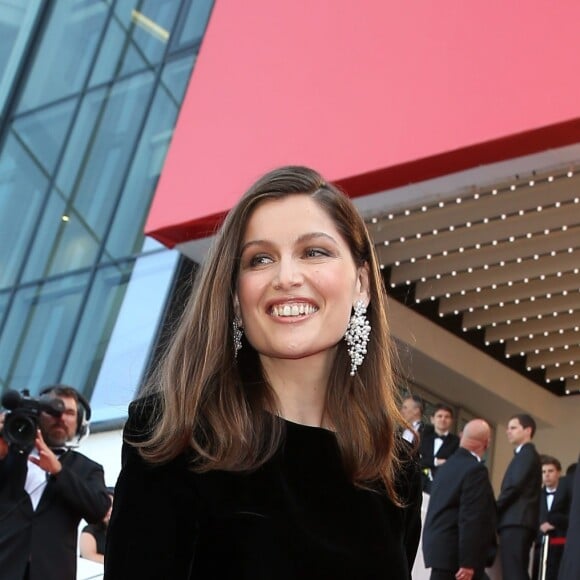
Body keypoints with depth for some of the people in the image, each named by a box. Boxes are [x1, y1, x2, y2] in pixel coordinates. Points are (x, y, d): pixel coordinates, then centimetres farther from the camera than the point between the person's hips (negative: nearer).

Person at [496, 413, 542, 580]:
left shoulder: (527, 453, -4)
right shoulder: (525, 455, 25)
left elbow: (515, 486, -16)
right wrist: (497, 512, 8)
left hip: (516, 522, -10)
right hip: (518, 522, 10)